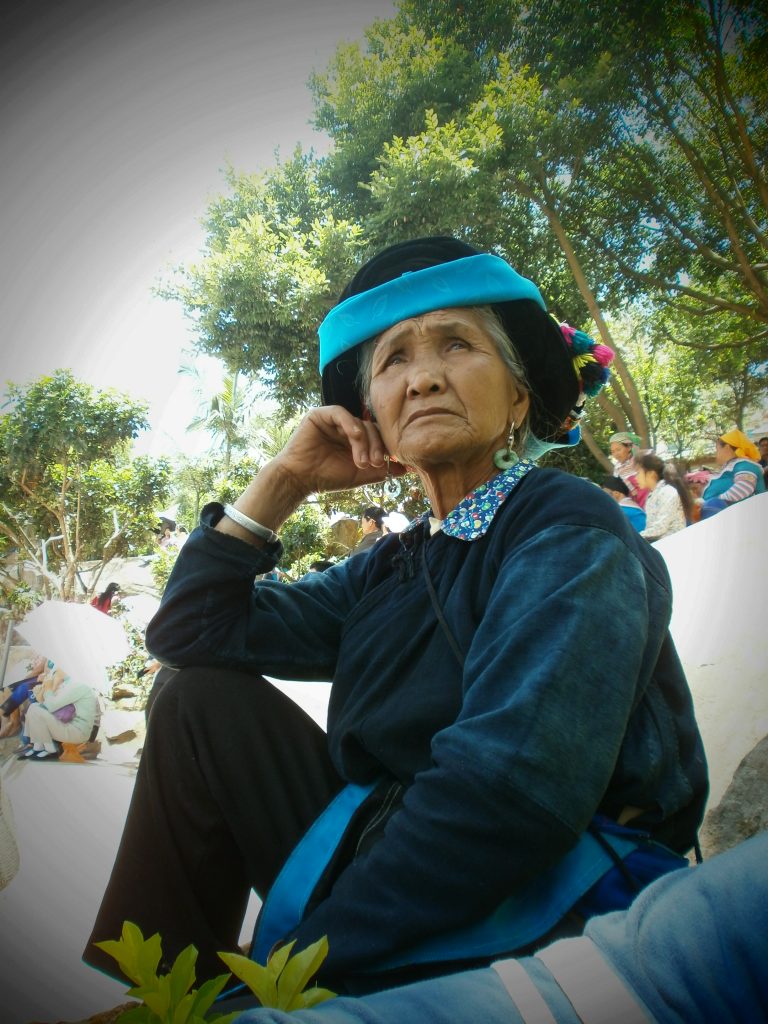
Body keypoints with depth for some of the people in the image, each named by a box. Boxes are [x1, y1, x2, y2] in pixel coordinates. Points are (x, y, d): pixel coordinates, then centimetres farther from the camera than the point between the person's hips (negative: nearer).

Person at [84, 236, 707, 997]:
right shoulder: (392, 569, 7)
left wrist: (302, 955, -19)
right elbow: (188, 631, 9)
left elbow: (511, 787, -27)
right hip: (395, 882, 7)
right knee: (203, 697, 3)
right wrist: (282, 481, 2)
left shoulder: (569, 533, -13)